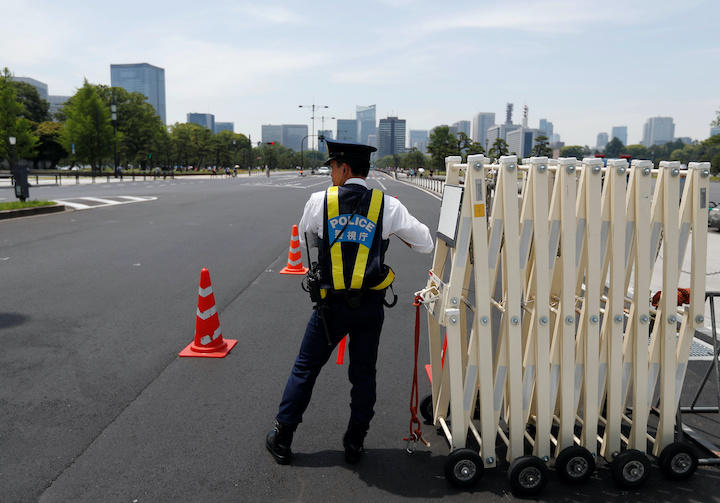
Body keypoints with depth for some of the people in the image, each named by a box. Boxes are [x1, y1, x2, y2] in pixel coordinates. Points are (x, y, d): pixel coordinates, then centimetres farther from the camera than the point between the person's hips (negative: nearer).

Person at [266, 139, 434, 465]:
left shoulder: (320, 201, -6)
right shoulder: (388, 206, -6)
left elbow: (307, 239, 11)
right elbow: (426, 244, 1)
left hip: (331, 304, -1)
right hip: (371, 305, 1)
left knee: (305, 368, 15)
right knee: (363, 374, 16)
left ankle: (281, 438, 26)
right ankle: (355, 443, 28)